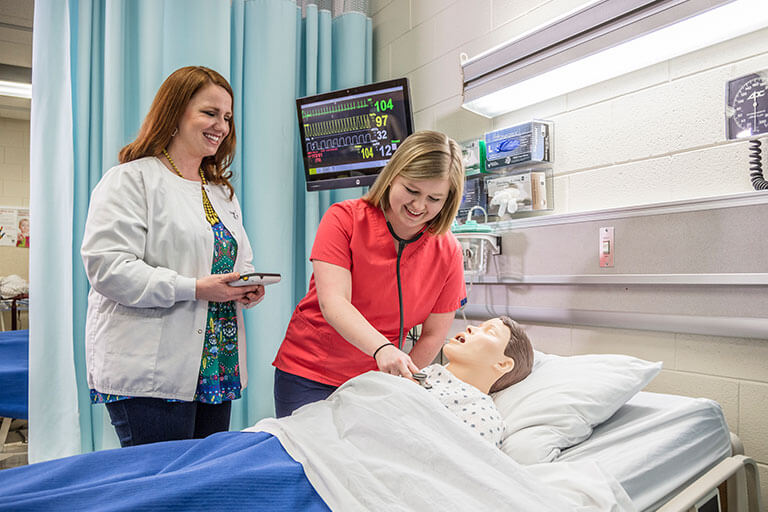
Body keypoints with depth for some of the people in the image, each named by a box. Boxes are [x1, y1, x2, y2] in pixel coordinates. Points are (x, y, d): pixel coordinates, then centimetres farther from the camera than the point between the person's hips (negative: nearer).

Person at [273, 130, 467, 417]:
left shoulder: (448, 251, -5)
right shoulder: (344, 218, -11)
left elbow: (433, 335, 0)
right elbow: (332, 302, -22)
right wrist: (382, 348, -36)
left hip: (377, 381, 2)